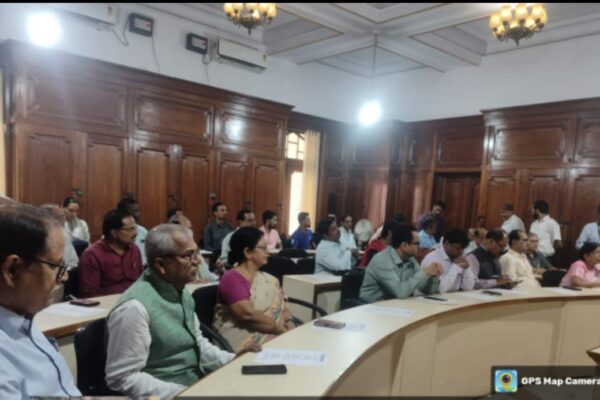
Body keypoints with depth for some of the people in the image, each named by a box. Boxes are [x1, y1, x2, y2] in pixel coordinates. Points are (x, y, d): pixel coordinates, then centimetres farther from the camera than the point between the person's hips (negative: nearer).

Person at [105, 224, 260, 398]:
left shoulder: (181, 291, 6)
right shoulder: (135, 307, -21)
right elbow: (123, 379, -19)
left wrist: (234, 361, -1)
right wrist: (182, 393, -21)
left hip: (197, 382, 8)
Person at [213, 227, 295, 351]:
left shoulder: (269, 280, 14)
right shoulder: (231, 278, -10)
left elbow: (282, 307, 8)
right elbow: (248, 315, -20)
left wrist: (290, 327, -11)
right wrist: (282, 329, -16)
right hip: (243, 339, -7)